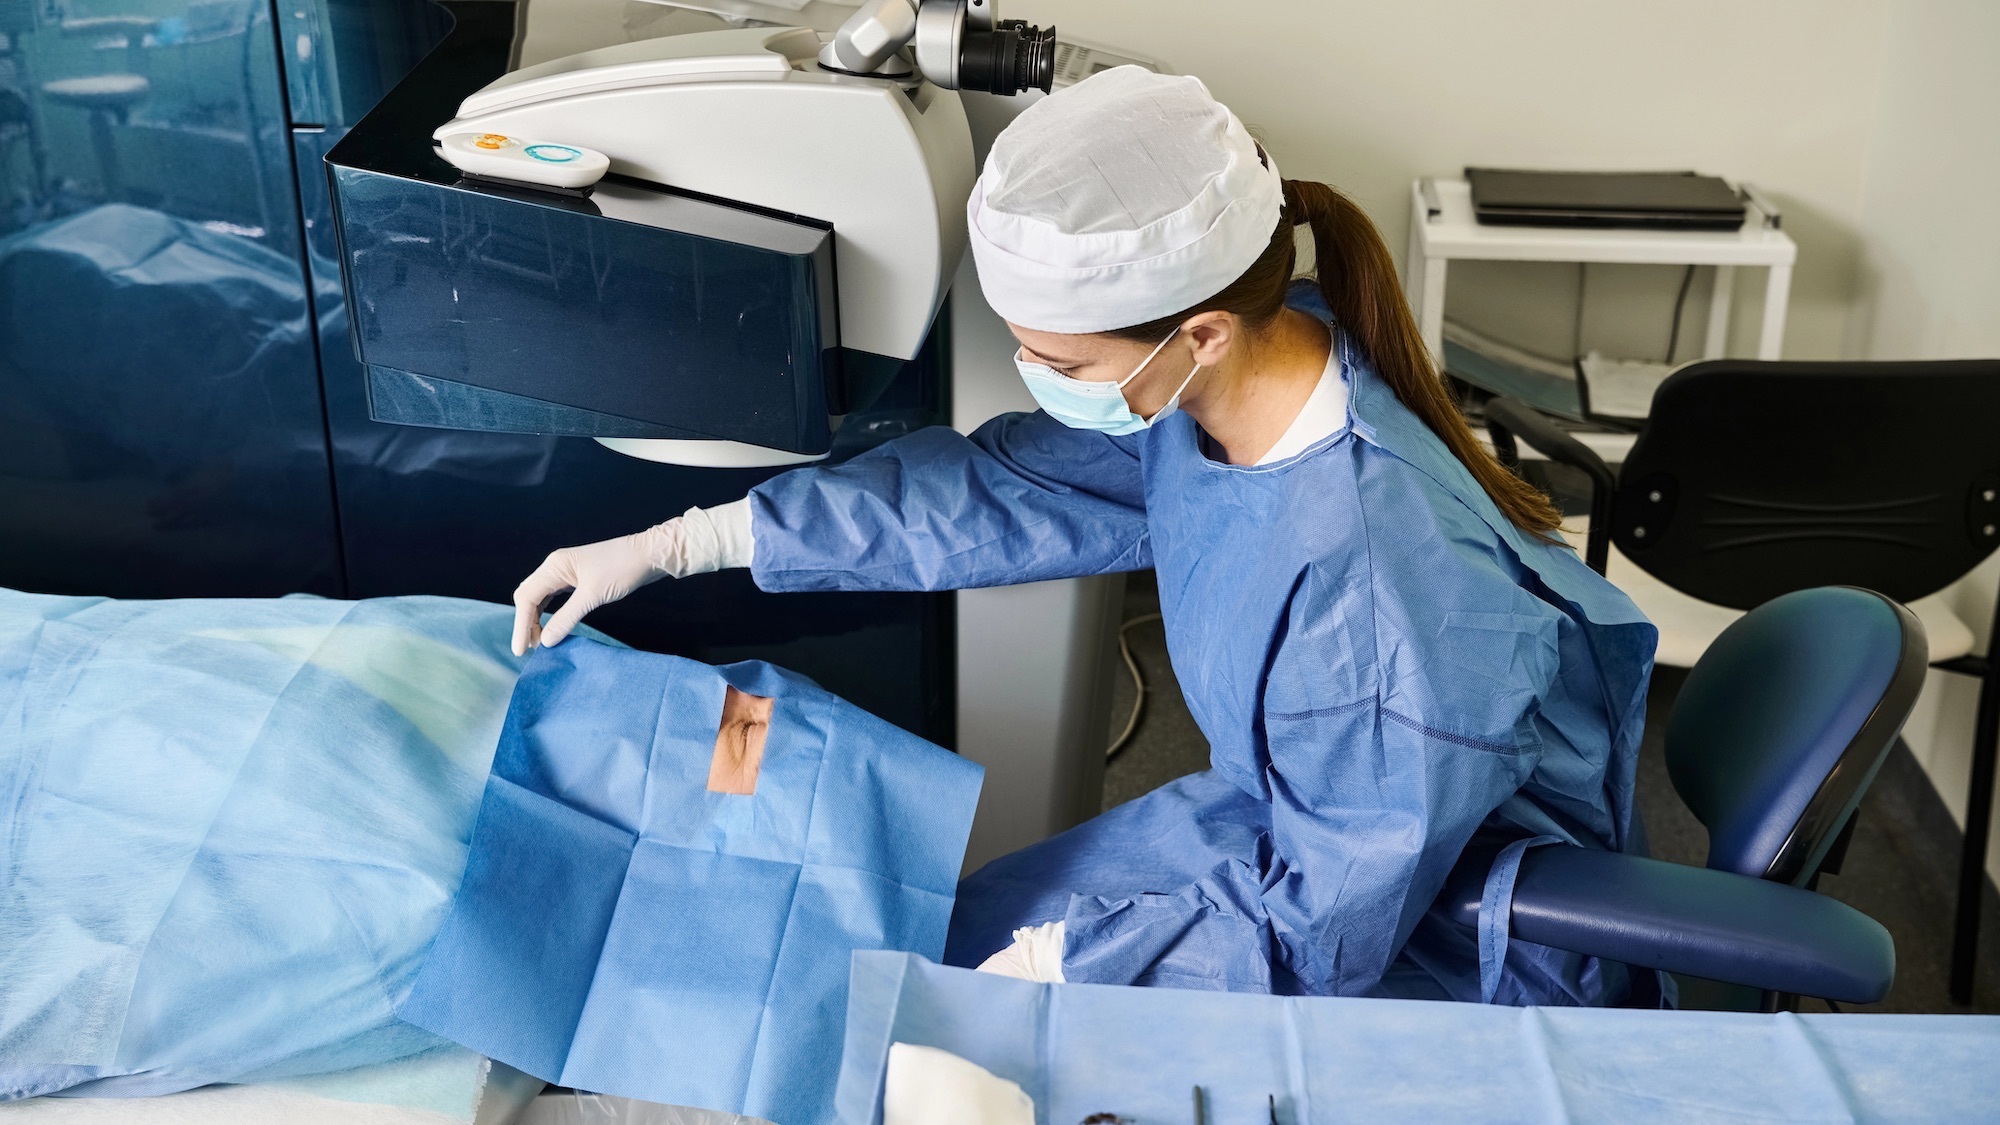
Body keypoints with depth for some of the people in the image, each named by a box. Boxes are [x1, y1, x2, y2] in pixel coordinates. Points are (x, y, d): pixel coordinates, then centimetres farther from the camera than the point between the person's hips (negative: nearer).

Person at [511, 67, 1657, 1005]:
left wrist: (1055, 961, -19)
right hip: (1300, 826, 7)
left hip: (1449, 946, -7)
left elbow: (1326, 927, -26)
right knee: (956, 939, 7)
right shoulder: (1219, 388, -15)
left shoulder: (1386, 593, -39)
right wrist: (673, 545, 1)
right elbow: (998, 488, -2)